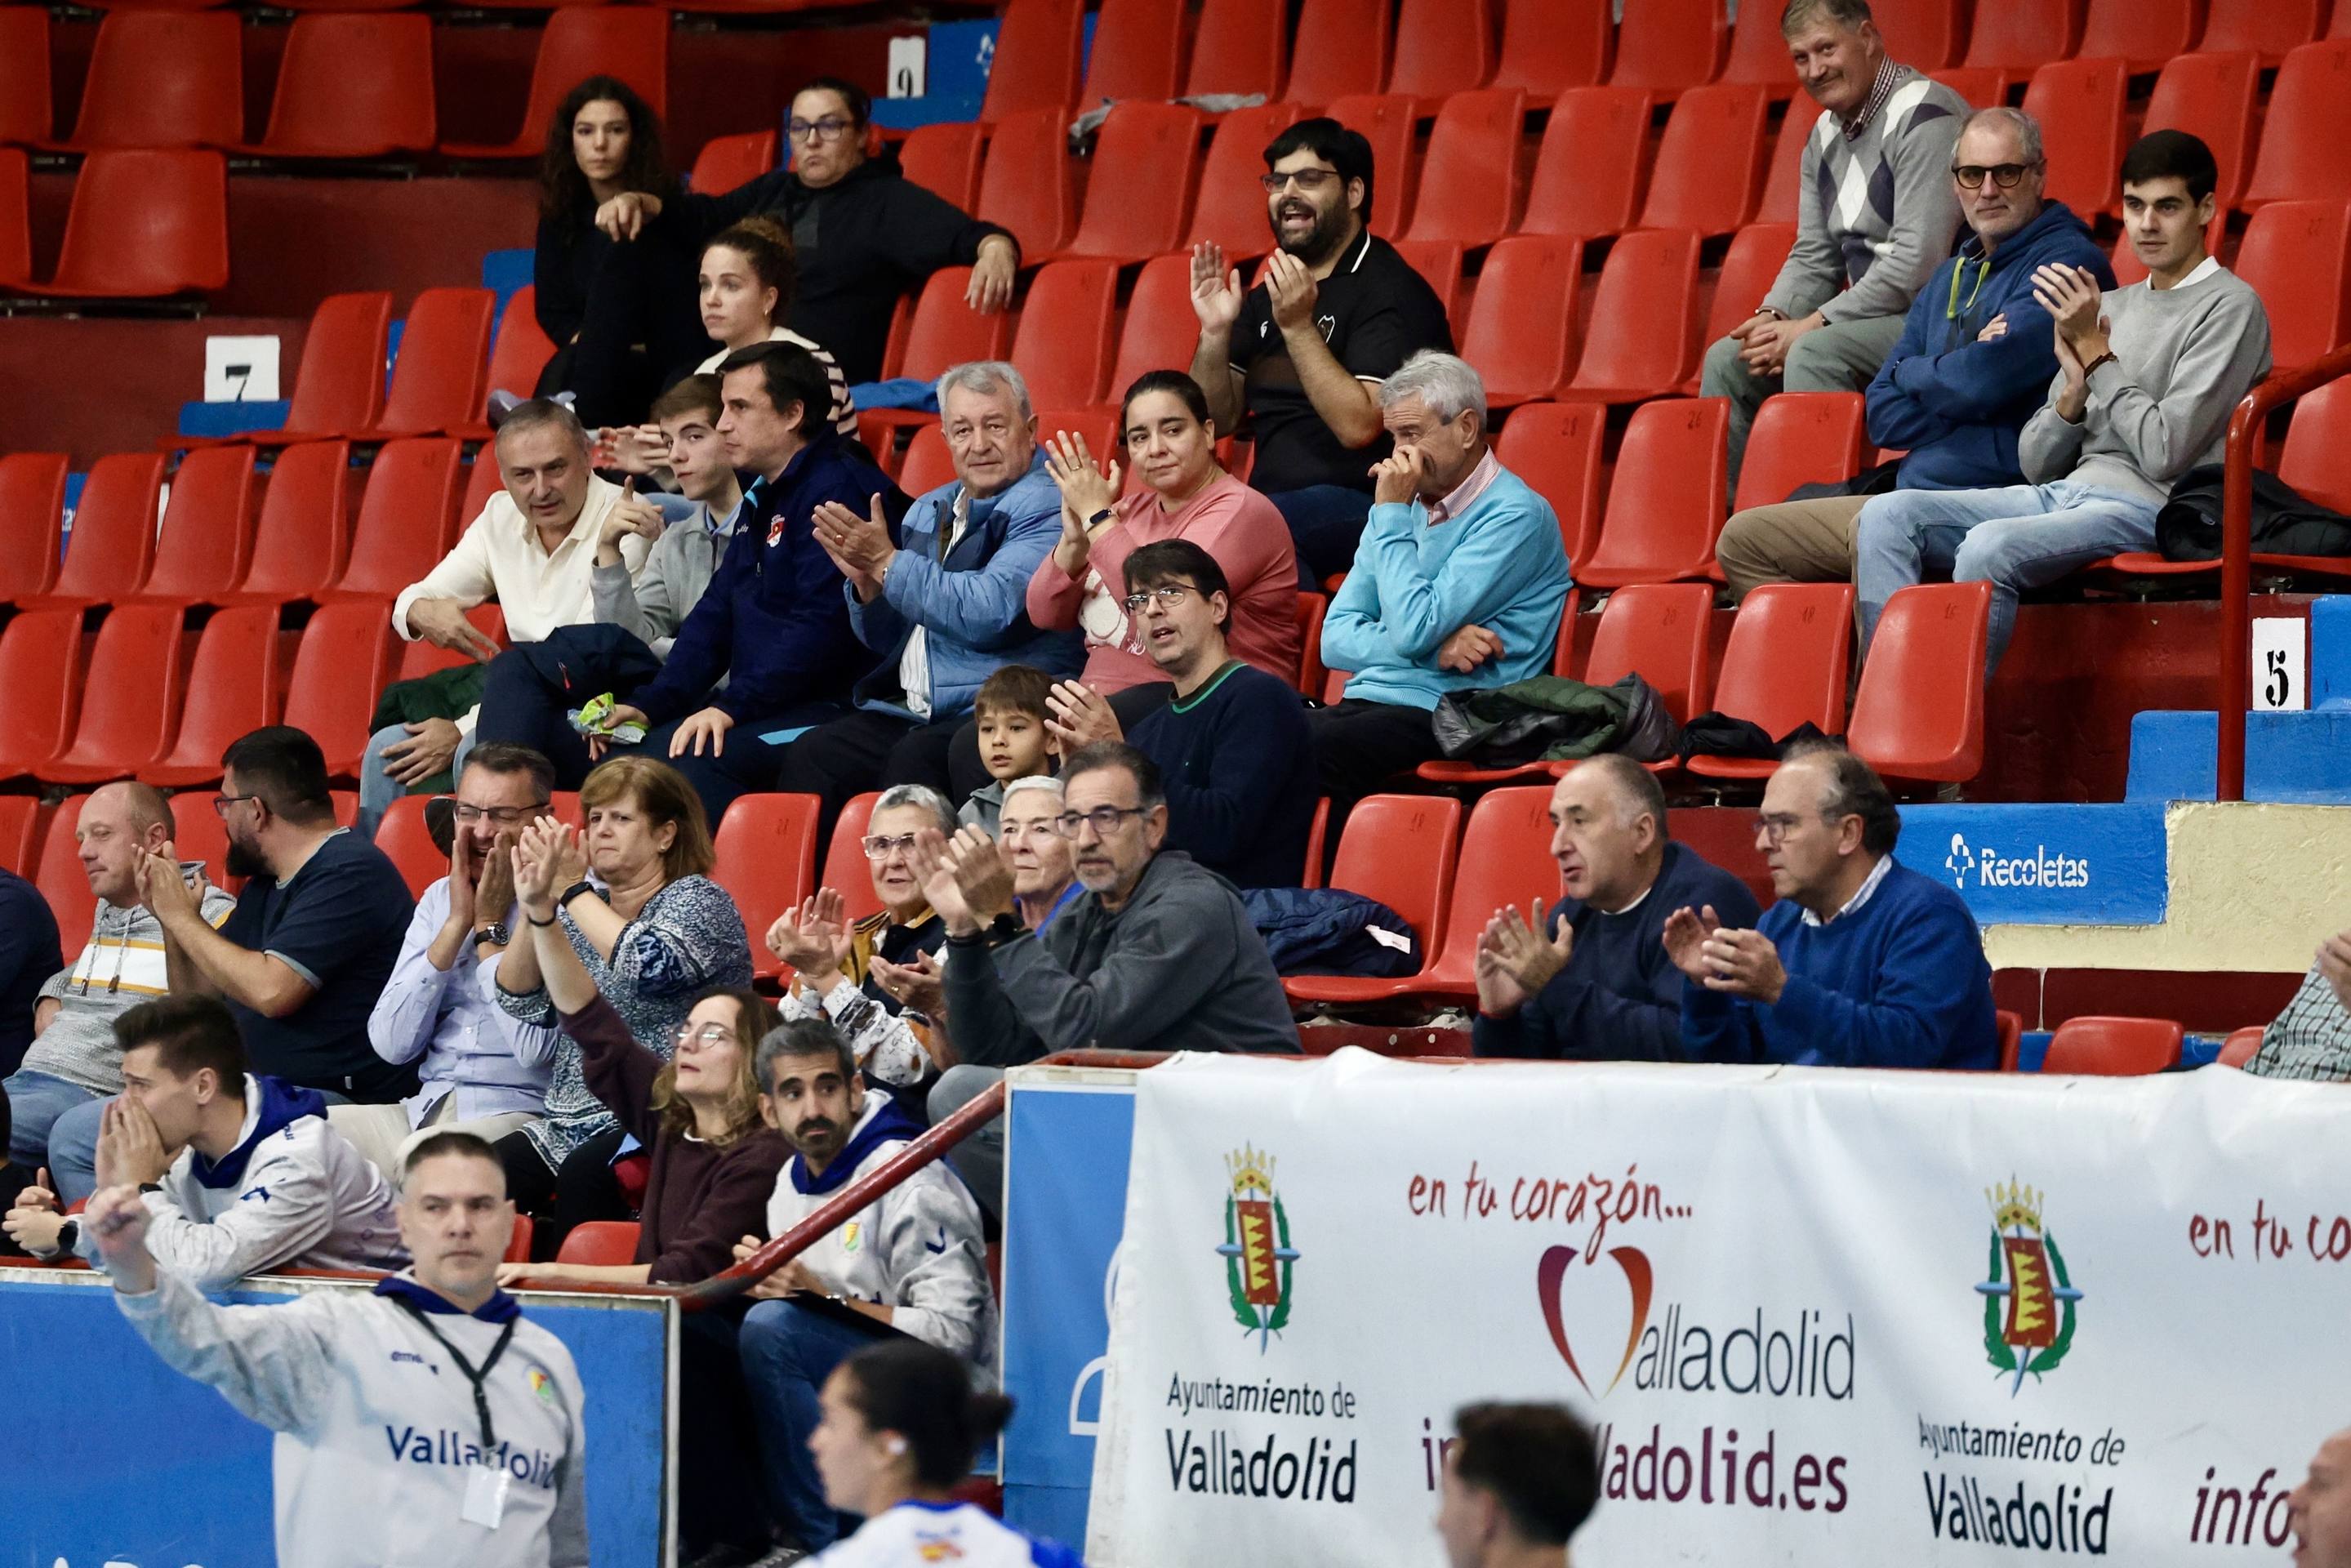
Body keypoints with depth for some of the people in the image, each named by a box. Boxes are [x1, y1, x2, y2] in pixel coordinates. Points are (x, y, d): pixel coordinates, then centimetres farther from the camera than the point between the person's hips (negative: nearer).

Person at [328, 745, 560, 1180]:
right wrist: (458, 922, -1)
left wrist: (490, 926, -6)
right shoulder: (440, 899, 15)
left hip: (519, 1114, -6)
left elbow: (534, 1047, -17)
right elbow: (391, 1043, 4)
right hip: (427, 1108, 6)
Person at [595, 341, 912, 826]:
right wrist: (648, 705, 4)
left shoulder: (837, 489, -10)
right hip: (763, 709, 9)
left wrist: (733, 707, -24)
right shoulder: (763, 499, 21)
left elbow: (820, 627, -20)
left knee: (691, 758, -32)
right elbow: (715, 616, 19)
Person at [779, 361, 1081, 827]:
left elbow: (987, 615, -18)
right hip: (909, 709, 7)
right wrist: (865, 579, 2)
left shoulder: (1046, 506, -5)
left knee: (915, 759, -35)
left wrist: (886, 562, -10)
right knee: (810, 755, -19)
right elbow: (885, 640, 25)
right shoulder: (929, 512, 20)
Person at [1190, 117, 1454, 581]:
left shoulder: (1391, 292, -7)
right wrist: (1215, 332, 0)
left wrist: (1298, 327, -22)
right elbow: (1217, 419, 16)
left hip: (1364, 503, -8)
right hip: (1272, 499, 8)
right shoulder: (1268, 296, 18)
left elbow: (1358, 426, -18)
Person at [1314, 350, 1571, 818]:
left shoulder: (1515, 516, -6)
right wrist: (1435, 648, -6)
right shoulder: (1407, 504, 18)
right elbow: (1336, 638, 12)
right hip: (1366, 702, 7)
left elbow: (1413, 632, -15)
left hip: (1443, 718, -7)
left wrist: (1391, 515, -7)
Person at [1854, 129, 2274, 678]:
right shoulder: (2108, 307, 22)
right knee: (1887, 516, -13)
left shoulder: (2230, 307, 0)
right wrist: (2075, 391, -2)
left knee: (1990, 546, -35)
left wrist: (2096, 353, -4)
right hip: (2061, 494, 8)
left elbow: (2165, 452, -12)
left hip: (2148, 509, -8)